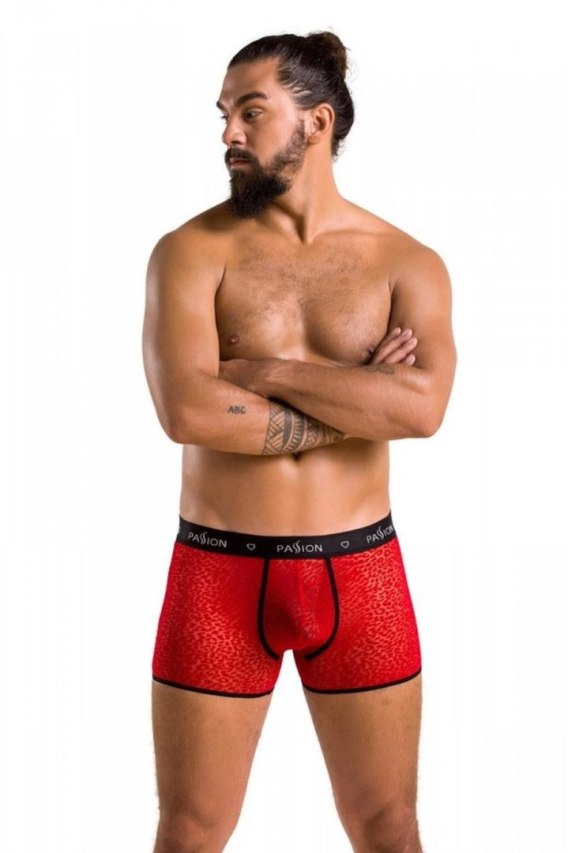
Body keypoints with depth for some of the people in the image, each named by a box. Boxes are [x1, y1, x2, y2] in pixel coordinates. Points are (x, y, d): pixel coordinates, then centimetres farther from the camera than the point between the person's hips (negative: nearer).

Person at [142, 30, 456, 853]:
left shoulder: (408, 262, 1)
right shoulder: (192, 251, -3)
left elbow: (421, 407, -17)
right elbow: (188, 410, -19)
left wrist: (262, 370, -15)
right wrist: (355, 404, -14)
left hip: (358, 571, 1)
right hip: (221, 572, -1)